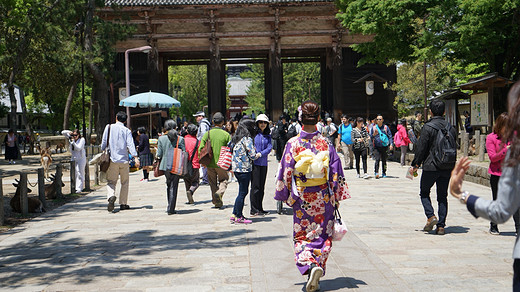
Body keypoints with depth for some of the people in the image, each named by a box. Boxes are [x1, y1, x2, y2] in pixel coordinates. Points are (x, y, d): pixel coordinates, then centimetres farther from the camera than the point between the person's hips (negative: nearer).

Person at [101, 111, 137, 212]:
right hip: (124, 159, 0)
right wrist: (135, 156, -12)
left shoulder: (109, 127, 2)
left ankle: (111, 196, -25)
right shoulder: (127, 130, -1)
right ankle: (123, 204, 12)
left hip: (112, 159, 0)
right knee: (125, 183, 12)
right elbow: (130, 145, -10)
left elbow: (104, 142, 3)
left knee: (111, 182, 4)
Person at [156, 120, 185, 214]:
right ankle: (171, 209, 0)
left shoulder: (161, 138, -3)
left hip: (166, 165, 2)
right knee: (174, 187, 3)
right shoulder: (180, 139, -5)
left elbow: (159, 154, -4)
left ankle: (170, 206, 24)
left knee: (169, 185, 20)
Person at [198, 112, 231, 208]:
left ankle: (217, 202, 16)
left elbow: (200, 149, -5)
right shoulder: (226, 134, -7)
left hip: (210, 164, 2)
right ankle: (220, 192, -13)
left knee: (213, 182, 15)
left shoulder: (207, 134, -3)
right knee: (223, 180, 16)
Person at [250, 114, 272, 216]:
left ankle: (260, 209, 18)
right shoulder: (253, 133, -1)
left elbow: (269, 147, 0)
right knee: (255, 187, -6)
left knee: (261, 187, 10)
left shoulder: (268, 135, 12)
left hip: (263, 163, 5)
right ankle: (254, 210, -2)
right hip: (255, 163, -5)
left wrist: (260, 153, -15)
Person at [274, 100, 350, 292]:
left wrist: (287, 196, 7)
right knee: (322, 236, 14)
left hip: (301, 199, -1)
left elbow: (286, 173, -5)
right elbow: (335, 173, -3)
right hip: (323, 198, 1)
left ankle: (309, 266, -14)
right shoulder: (326, 144, -6)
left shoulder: (293, 144, -9)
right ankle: (318, 266, 10)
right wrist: (336, 197, 7)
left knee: (301, 235, 8)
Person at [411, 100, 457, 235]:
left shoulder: (428, 127, -11)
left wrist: (415, 164, 0)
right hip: (447, 168, 5)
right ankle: (441, 225, 7)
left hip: (431, 167, -5)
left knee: (424, 192, 12)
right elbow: (454, 147, 13)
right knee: (442, 196, 10)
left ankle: (431, 216, -9)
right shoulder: (451, 128, 6)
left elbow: (421, 148, -10)